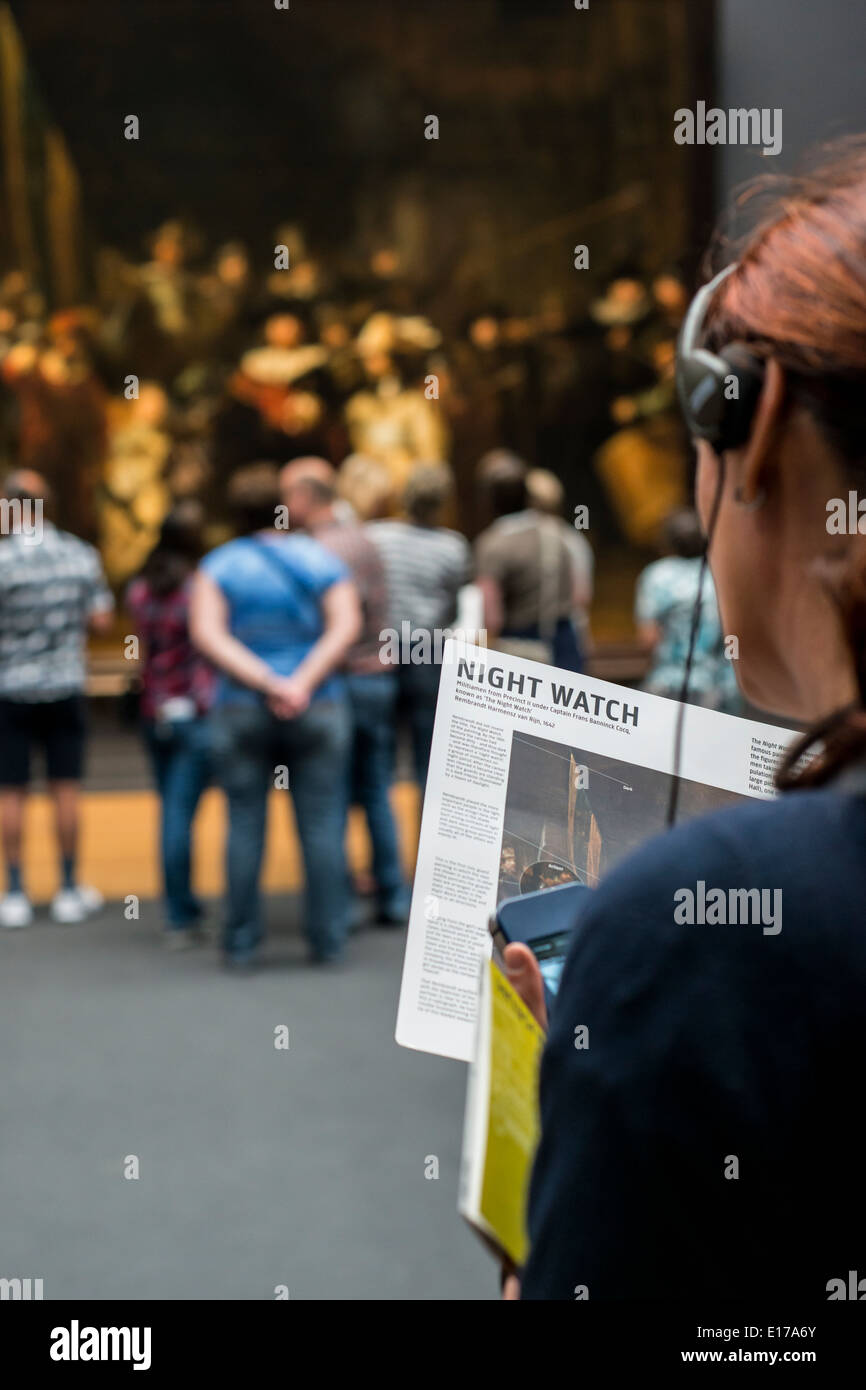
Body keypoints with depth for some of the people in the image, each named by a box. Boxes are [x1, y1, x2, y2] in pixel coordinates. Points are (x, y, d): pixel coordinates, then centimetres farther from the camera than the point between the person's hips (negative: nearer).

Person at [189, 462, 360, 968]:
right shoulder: (322, 559, 5)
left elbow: (208, 633, -10)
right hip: (320, 709, 0)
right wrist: (303, 683, -15)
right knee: (322, 823, 3)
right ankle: (328, 939, 5)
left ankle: (242, 942, 7)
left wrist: (268, 683, -13)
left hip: (242, 711, 0)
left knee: (245, 822, 5)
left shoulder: (218, 565, 2)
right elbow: (346, 625, -7)